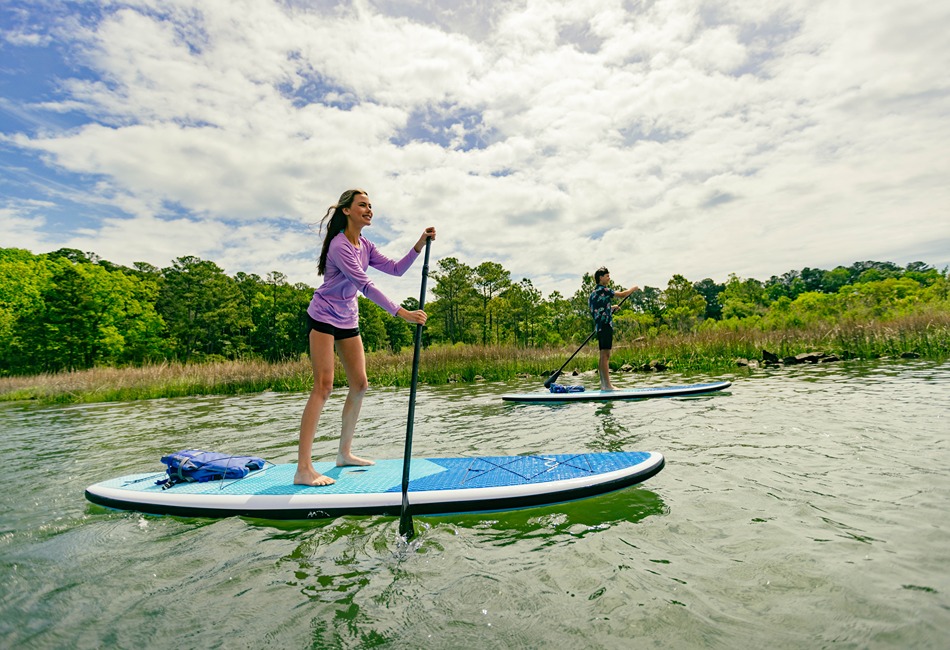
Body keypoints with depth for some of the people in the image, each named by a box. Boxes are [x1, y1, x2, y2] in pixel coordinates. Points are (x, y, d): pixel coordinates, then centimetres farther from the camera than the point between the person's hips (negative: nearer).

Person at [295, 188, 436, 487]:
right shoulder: (340, 246, -19)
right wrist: (403, 313, -33)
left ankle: (344, 453, 19)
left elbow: (396, 269, 5)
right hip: (323, 317, -9)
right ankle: (303, 469, -14)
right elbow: (366, 286, -28)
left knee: (360, 385, 5)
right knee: (324, 386, -17)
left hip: (348, 320, 9)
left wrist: (420, 244, -5)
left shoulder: (365, 246, 8)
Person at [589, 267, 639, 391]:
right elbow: (622, 294, -6)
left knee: (603, 356, 9)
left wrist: (610, 308, 28)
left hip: (599, 326, 10)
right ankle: (607, 385, -12)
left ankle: (603, 385, 11)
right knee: (605, 355, -11)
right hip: (605, 324, -10)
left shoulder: (593, 292, 20)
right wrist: (633, 288, 11)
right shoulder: (603, 289, -7)